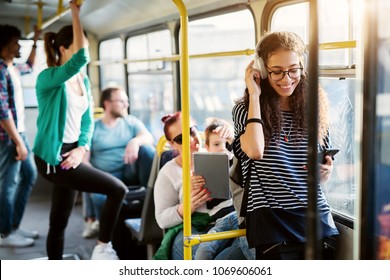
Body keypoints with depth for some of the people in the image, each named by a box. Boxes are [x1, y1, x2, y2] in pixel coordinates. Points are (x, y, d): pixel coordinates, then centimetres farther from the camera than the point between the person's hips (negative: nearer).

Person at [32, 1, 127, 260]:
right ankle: (102, 249, 3)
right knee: (118, 190, -14)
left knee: (60, 222, 14)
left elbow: (88, 119, 14)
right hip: (52, 158, -8)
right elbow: (81, 58, -32)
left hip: (71, 155, 8)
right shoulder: (48, 78, -14)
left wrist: (82, 148, -4)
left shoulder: (83, 80, 10)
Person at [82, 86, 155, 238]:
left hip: (131, 172, 2)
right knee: (98, 196, -36)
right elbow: (83, 160, -1)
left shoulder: (131, 121, 13)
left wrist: (135, 141, -31)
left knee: (146, 149, -27)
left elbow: (148, 138, -7)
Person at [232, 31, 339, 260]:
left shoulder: (315, 108, 9)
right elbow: (255, 150, -22)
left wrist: (326, 171, -6)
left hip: (316, 216, 4)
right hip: (272, 218, -3)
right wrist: (254, 95, -12)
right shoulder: (246, 108, -1)